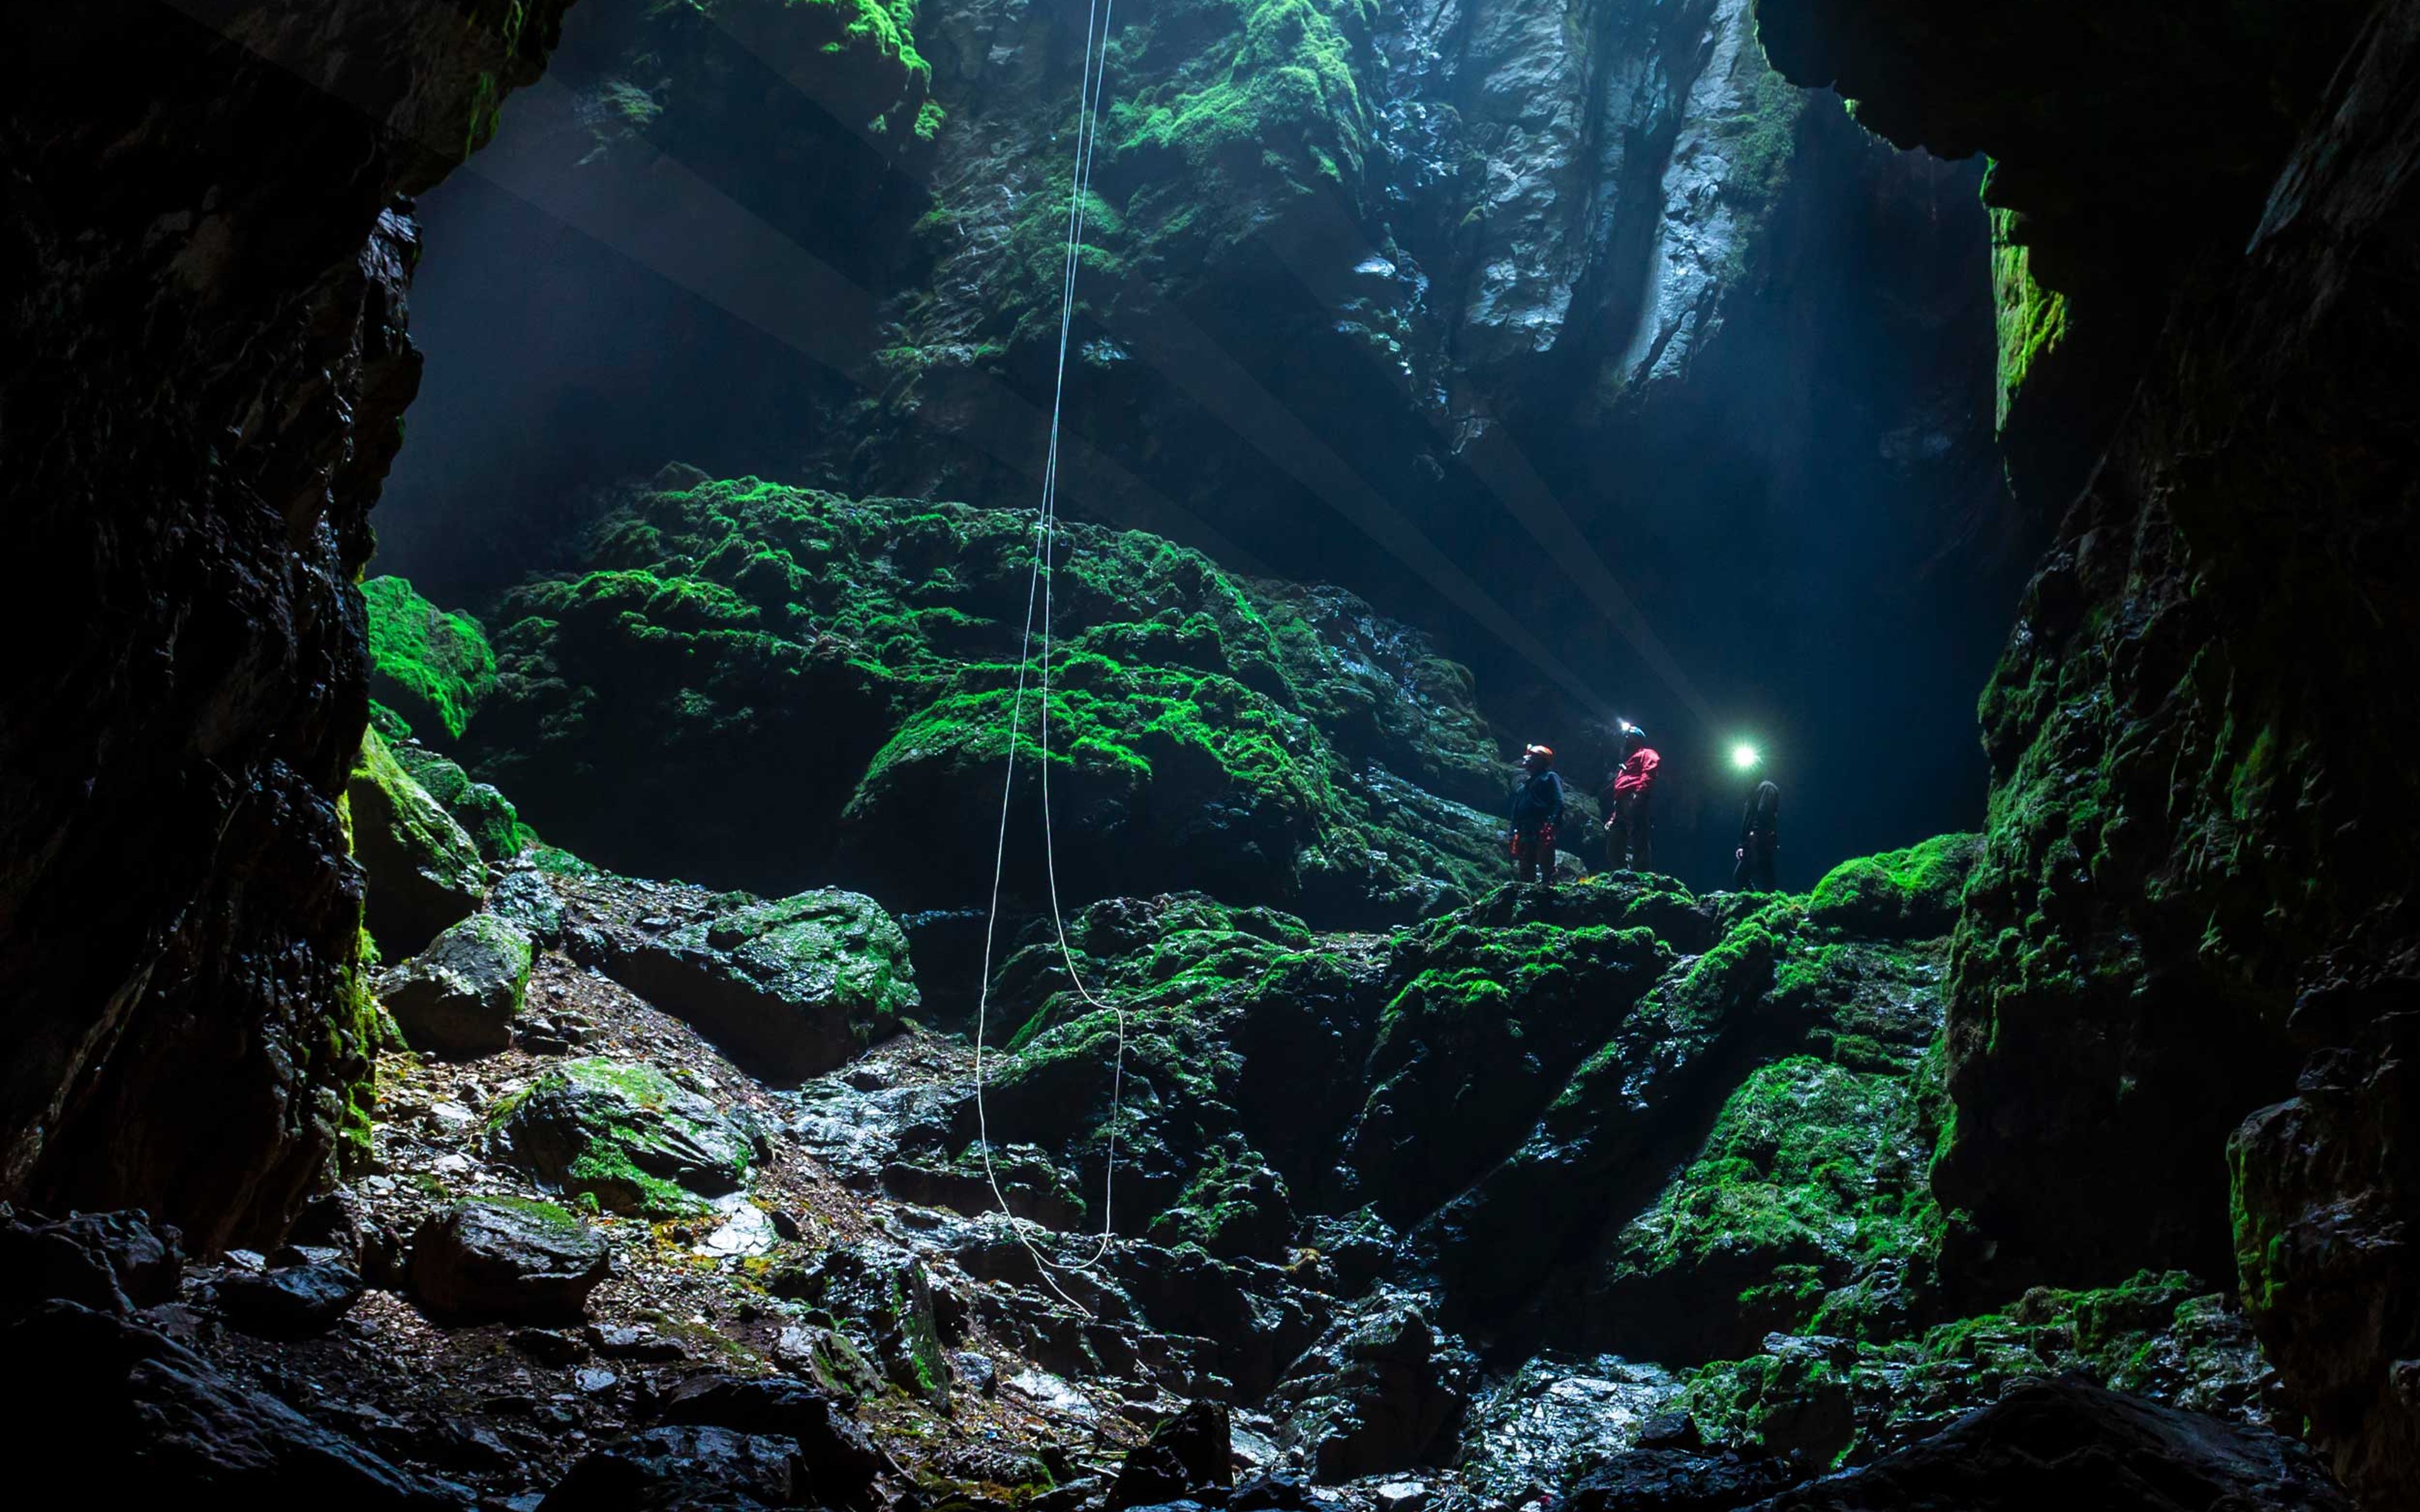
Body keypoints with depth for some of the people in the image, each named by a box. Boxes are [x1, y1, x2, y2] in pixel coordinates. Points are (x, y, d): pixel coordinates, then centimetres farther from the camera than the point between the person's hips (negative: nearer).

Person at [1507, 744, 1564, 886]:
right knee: (1525, 869, 6)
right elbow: (1515, 812, 27)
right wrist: (1513, 833, 16)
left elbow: (1558, 802, -6)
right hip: (1525, 832, 8)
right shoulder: (1523, 786, 29)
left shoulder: (1550, 778, 7)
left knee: (1546, 865, -13)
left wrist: (1552, 822, -21)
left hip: (1542, 830, -8)